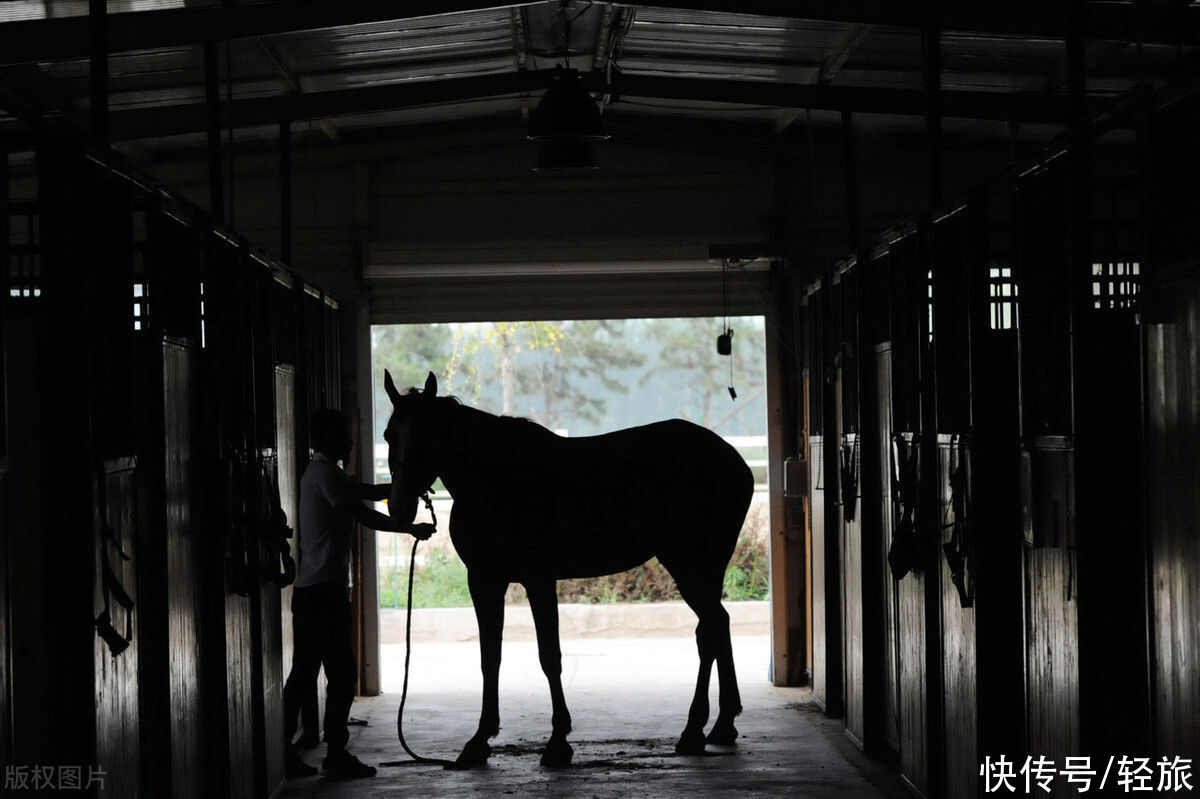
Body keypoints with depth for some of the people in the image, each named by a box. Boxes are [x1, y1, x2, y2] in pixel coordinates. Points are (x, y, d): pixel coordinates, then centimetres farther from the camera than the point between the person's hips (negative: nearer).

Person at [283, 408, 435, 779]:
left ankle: (284, 749, 10)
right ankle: (336, 754, -4)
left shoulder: (315, 472, 19)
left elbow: (366, 493, 22)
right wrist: (411, 529, -5)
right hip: (326, 588, -10)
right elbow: (364, 514, -15)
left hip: (307, 589, 10)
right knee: (342, 672, -6)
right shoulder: (326, 473, -12)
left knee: (303, 672, 10)